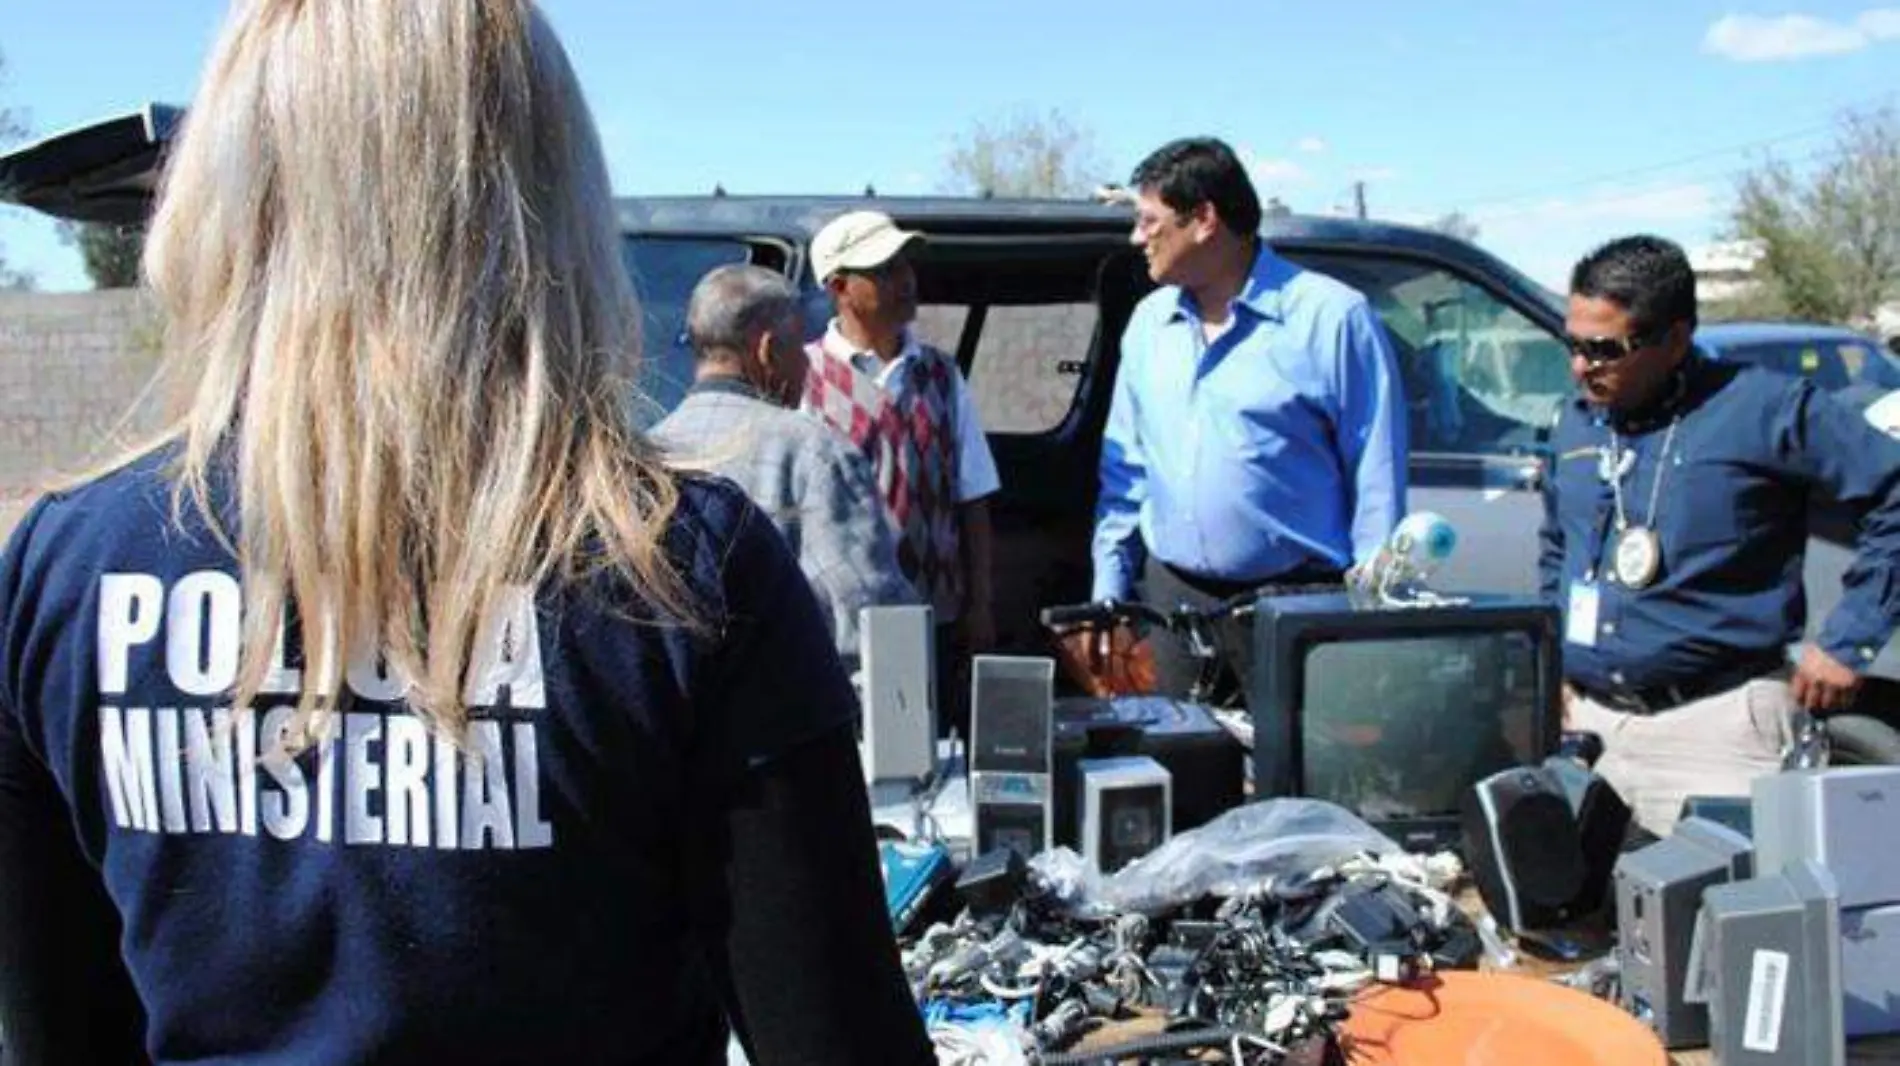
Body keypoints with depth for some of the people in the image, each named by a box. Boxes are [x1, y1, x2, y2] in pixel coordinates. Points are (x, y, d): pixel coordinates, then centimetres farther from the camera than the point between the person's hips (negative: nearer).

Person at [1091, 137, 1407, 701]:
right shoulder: (1149, 321, 11)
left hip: (1297, 603, -5)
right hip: (1173, 599, 5)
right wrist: (1108, 589, 9)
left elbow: (1377, 484, -7)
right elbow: (1125, 468, 16)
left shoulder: (1332, 317, -7)